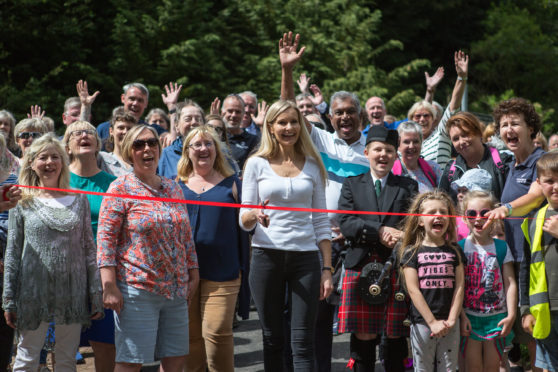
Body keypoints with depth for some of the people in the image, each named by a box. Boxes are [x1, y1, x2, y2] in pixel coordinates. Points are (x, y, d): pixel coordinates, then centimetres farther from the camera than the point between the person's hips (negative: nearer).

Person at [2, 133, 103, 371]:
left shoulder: (79, 200, 7)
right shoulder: (23, 203, 2)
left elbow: (89, 249, 8)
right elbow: (12, 254, 3)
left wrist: (96, 295, 3)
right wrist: (9, 301, -1)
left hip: (73, 293, 2)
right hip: (34, 292, -2)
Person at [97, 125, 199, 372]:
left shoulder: (173, 189, 13)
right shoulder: (121, 189, -4)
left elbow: (186, 237, 19)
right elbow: (105, 240, -9)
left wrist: (193, 275, 14)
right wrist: (109, 286, -16)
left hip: (176, 290, 6)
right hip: (136, 289, -6)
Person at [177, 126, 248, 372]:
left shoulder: (231, 183, 7)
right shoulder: (177, 184, 11)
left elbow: (242, 226, 7)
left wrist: (242, 267, 3)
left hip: (222, 272, -2)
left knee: (217, 333, -9)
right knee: (189, 335, 6)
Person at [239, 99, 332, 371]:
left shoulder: (312, 165, 10)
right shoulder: (257, 164, 5)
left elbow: (321, 221, 10)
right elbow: (244, 220, 4)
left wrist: (327, 268, 3)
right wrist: (254, 215, -20)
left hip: (305, 257, 0)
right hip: (267, 255, 0)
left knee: (303, 342, -6)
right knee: (272, 340, 4)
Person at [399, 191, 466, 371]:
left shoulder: (454, 251, 9)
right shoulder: (412, 252, 0)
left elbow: (459, 286, 4)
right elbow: (413, 290, -6)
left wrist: (451, 320, -7)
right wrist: (433, 322, -12)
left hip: (450, 324, 2)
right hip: (422, 322, -2)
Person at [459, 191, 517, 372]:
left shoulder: (501, 247, 1)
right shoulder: (460, 248, -1)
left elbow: (510, 283, -2)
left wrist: (511, 316, -10)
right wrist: (461, 316, -11)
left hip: (496, 318, 1)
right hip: (469, 318, -1)